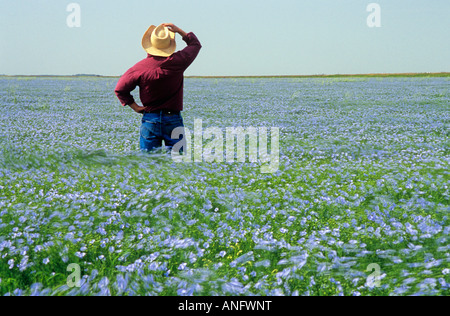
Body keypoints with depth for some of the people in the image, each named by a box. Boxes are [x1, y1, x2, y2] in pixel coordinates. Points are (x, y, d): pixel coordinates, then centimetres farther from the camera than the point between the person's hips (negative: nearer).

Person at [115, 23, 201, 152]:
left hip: (150, 120, 1)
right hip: (173, 120, 0)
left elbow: (120, 89, -1)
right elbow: (195, 44, 12)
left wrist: (135, 107, 5)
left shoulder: (139, 67, -6)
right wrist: (179, 30, 14)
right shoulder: (178, 61, -7)